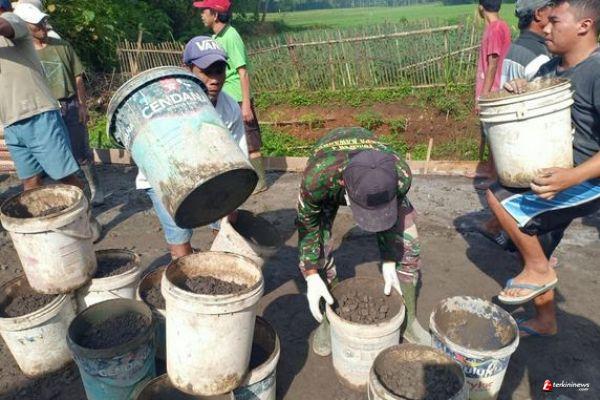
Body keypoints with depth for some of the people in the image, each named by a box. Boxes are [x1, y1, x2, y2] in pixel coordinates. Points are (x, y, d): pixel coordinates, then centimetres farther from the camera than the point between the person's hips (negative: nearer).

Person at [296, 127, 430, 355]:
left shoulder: (401, 174, -40)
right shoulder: (317, 176, -46)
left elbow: (392, 213, -16)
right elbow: (307, 222, -25)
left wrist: (389, 263, -15)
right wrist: (311, 276, -27)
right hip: (330, 187, -1)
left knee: (407, 245, -5)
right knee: (316, 253, -13)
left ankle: (409, 320, 17)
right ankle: (327, 320, 13)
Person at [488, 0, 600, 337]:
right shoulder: (550, 69, 4)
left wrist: (572, 177, -40)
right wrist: (516, 93, -4)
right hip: (552, 178, 8)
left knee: (501, 196, -23)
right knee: (535, 253, 13)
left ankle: (539, 271, -2)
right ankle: (546, 321, 35)